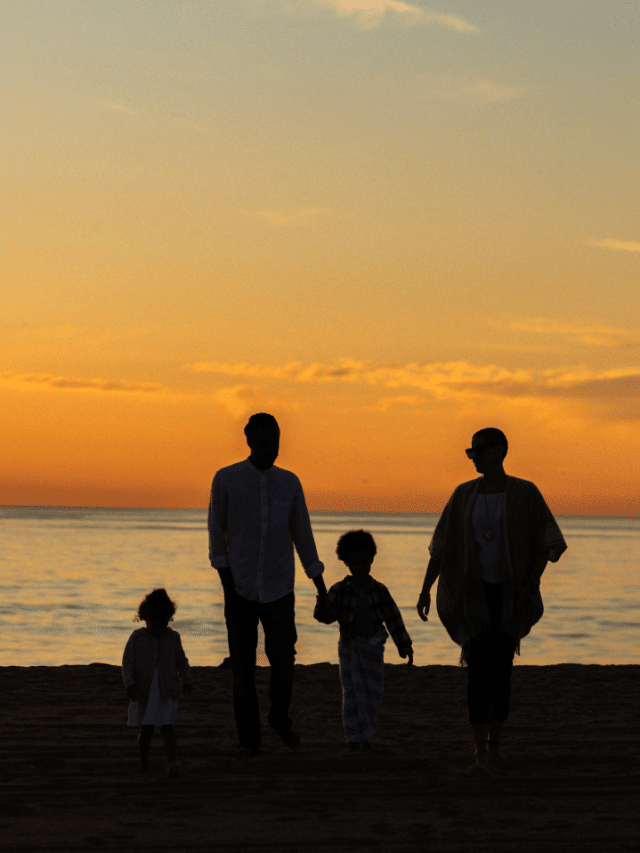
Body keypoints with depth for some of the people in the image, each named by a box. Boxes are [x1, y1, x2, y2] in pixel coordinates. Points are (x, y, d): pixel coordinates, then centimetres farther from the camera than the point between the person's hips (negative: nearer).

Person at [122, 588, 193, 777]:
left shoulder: (173, 637, 3)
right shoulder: (136, 639, -3)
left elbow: (181, 661, 13)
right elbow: (127, 663, -2)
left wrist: (187, 681, 5)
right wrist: (130, 684, -14)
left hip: (167, 690, 1)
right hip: (144, 692, 0)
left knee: (167, 726, -7)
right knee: (146, 728, 4)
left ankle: (171, 761, -12)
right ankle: (143, 761, 20)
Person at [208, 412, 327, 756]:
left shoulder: (289, 483, 4)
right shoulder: (225, 479, -4)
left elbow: (302, 534, 8)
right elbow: (216, 531, 0)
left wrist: (321, 586, 7)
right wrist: (225, 577, -9)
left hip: (279, 589, 2)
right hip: (240, 588, -1)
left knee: (283, 662, -5)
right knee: (243, 666, -1)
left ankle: (280, 718, 23)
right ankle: (248, 738, 11)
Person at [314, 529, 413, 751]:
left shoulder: (379, 590, 1)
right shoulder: (339, 590, -4)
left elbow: (393, 619, 3)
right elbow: (328, 616, -10)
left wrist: (405, 646, 2)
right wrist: (323, 607, -33)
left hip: (373, 648, 2)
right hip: (349, 647, -2)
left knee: (374, 693, 5)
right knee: (353, 691, -8)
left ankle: (362, 735, 22)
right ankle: (355, 737, -3)